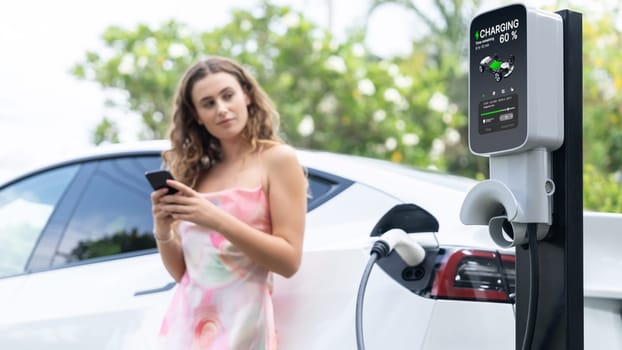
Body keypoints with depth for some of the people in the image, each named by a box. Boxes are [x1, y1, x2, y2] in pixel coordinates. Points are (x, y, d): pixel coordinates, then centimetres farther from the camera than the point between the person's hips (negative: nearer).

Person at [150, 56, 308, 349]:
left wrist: (217, 220, -18)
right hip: (184, 323, 4)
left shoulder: (277, 159, -2)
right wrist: (163, 232, -7)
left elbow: (289, 260, -10)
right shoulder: (196, 172, 11)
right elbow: (181, 272, 12)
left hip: (239, 325, -4)